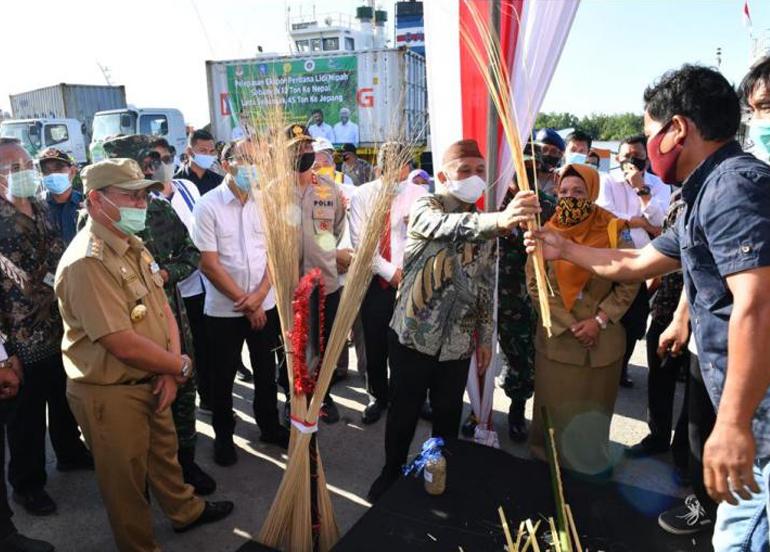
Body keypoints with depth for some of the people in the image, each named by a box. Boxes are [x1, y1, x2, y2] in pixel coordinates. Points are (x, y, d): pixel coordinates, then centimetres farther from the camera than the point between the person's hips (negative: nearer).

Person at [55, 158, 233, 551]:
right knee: (126, 477, 13)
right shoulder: (87, 263, -27)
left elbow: (163, 310, 5)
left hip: (150, 382, 9)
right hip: (110, 393, -8)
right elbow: (125, 345, -29)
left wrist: (170, 371, -8)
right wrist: (181, 366, -13)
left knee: (164, 450, 27)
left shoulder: (132, 246, 4)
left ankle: (185, 511, 50)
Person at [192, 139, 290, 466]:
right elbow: (209, 264, -12)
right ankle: (223, 435, 32)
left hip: (265, 305, 3)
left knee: (266, 371, 16)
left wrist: (258, 296, -11)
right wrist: (245, 303, -11)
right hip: (223, 310, -3)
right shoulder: (208, 206, -10)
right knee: (223, 377, 12)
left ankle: (269, 425, 36)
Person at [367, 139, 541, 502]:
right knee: (404, 411, 11)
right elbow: (448, 227, -35)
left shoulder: (484, 226, 6)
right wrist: (498, 220, -53)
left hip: (458, 343, 4)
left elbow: (486, 287, 12)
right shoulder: (424, 207, -10)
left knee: (448, 414, 17)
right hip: (413, 335, -4)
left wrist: (485, 336, 10)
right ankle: (392, 472, 34)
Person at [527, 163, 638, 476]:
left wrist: (599, 321, -13)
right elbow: (535, 284, -5)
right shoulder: (547, 233, -3)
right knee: (556, 404, 9)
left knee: (594, 404, 12)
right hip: (557, 338, 1)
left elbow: (629, 283, -4)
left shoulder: (614, 230, -6)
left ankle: (593, 462, 34)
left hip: (602, 339, 0)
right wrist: (568, 325, -11)